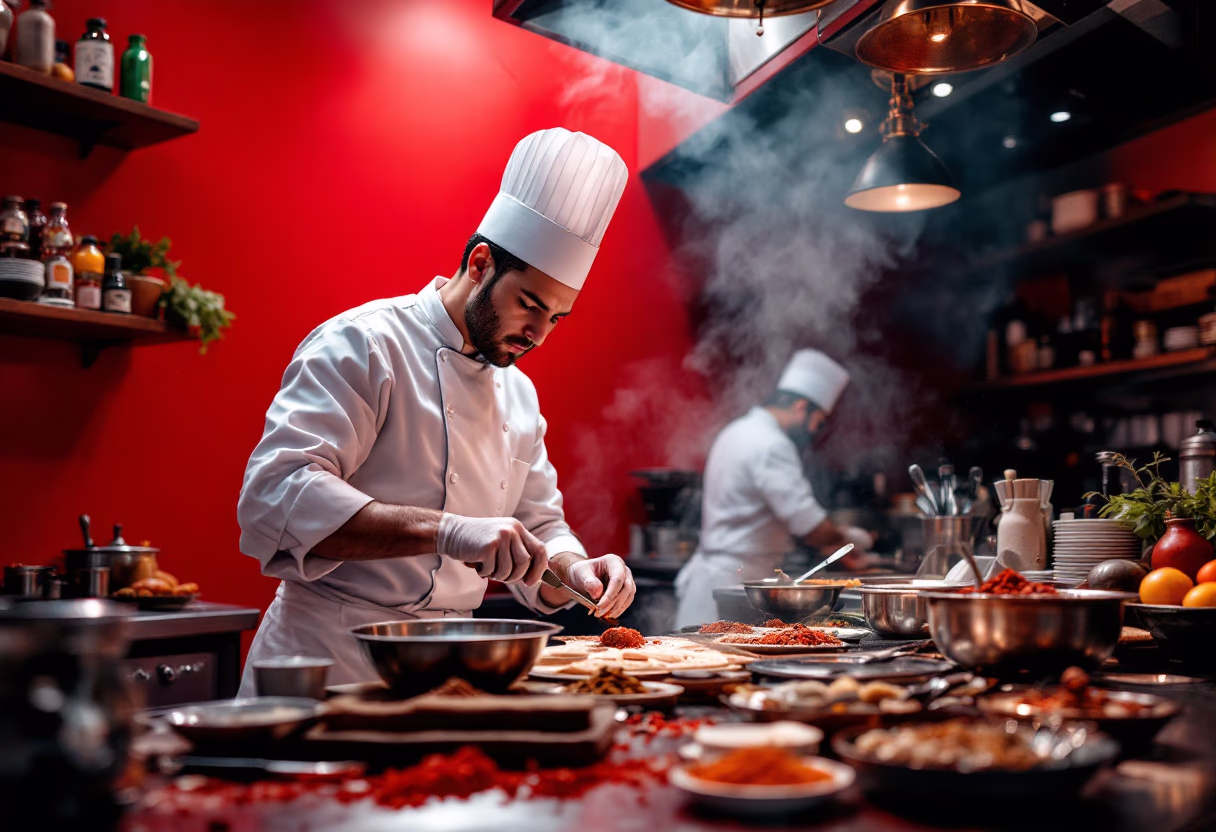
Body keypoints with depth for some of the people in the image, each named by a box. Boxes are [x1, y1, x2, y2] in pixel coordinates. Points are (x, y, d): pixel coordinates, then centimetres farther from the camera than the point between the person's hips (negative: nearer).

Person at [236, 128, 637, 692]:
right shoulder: (364, 344, -10)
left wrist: (575, 570, -3)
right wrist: (444, 530, -30)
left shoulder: (519, 393, 13)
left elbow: (540, 526, 19)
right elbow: (277, 494, -22)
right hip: (330, 664, -6)